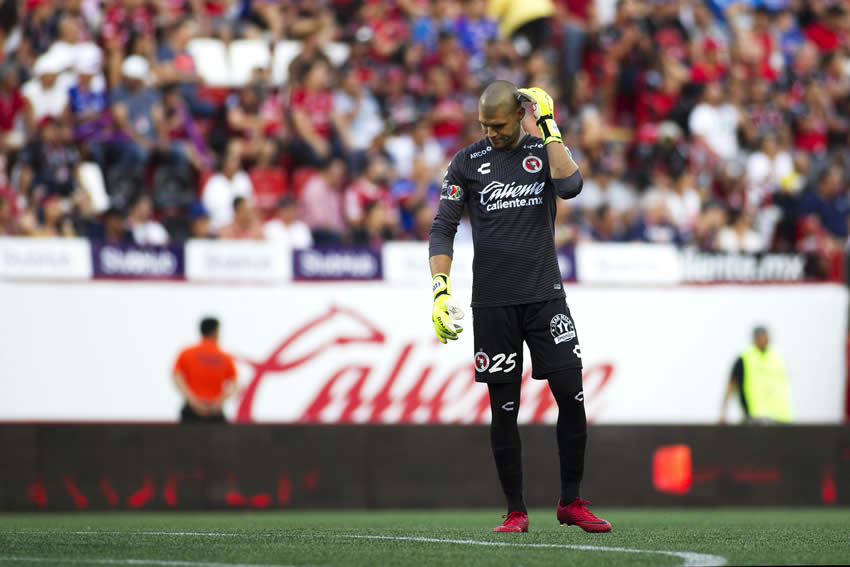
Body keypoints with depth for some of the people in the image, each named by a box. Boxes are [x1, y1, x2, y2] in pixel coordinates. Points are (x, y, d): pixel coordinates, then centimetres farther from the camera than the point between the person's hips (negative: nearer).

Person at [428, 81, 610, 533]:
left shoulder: (546, 151, 7)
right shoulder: (466, 163, 5)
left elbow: (570, 186, -15)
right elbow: (442, 230, 3)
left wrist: (549, 126, -11)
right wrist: (440, 291, -9)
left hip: (546, 297, 0)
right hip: (492, 304, 0)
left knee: (572, 397, -5)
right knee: (504, 408, 1)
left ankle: (571, 503, 7)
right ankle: (515, 511, 9)